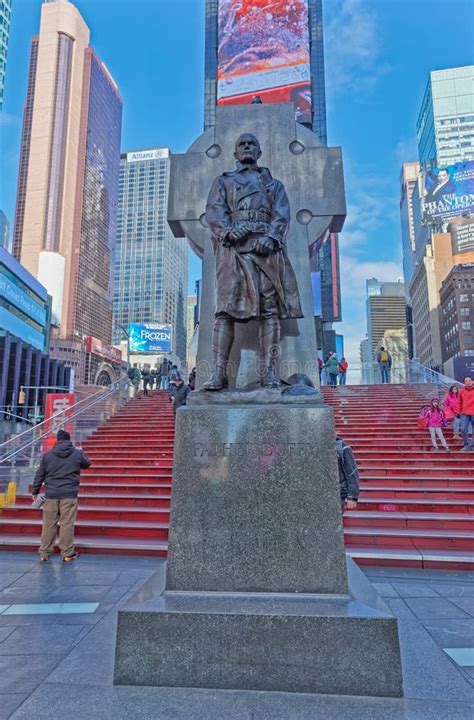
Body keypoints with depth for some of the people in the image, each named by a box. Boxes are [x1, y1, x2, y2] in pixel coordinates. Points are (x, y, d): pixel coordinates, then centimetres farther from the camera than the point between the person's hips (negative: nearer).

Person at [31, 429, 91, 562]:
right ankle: (68, 554, 8)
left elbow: (39, 475, 8)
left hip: (51, 495, 2)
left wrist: (35, 491, 18)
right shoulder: (77, 454, -1)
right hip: (69, 495, -2)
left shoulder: (47, 455, 4)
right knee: (67, 524, 2)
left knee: (48, 524, 10)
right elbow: (87, 464, 18)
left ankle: (44, 553, 18)